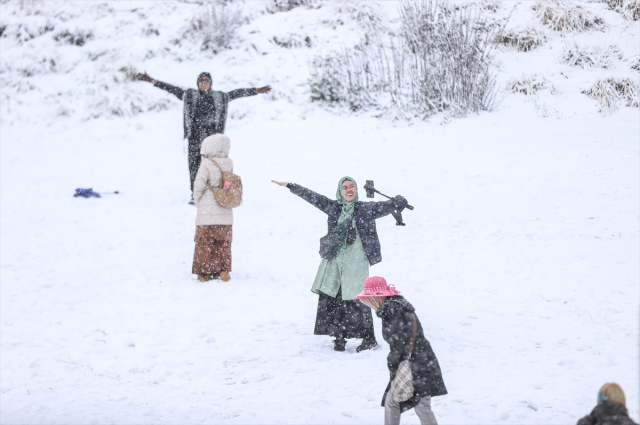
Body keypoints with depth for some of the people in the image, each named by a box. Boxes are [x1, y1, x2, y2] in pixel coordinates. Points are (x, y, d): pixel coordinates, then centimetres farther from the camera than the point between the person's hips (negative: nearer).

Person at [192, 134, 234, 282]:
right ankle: (223, 271, 14)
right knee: (223, 244, 15)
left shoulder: (206, 164, -14)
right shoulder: (229, 165, 1)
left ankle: (203, 272, 9)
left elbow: (199, 185, -13)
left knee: (204, 243, 6)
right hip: (226, 214, 4)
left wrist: (198, 200, 6)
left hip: (208, 214, -4)